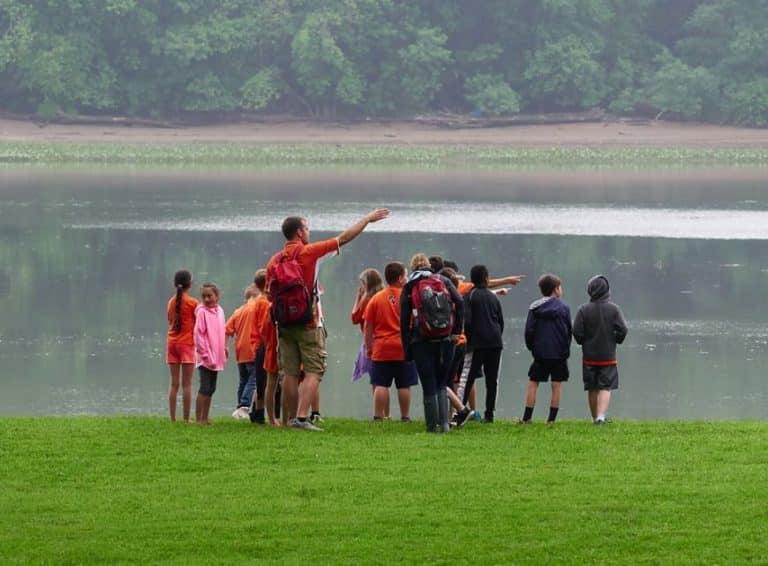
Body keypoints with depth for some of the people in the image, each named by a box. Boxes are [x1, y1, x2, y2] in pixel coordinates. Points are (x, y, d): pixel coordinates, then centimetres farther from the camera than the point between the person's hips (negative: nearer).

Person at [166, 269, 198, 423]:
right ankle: (186, 419, -6)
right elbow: (197, 324, -4)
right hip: (187, 343, -5)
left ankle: (172, 418, 4)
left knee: (174, 383, 6)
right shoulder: (192, 302, -8)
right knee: (187, 384, -3)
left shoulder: (171, 302, 7)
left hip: (171, 342, 5)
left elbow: (170, 322, 10)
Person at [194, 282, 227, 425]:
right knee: (205, 388, -11)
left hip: (216, 357, 7)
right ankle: (198, 418, -9)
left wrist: (224, 349, 10)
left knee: (211, 389, 10)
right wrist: (205, 354, -16)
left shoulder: (219, 311, 9)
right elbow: (198, 334, -13)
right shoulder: (202, 311, -10)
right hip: (205, 357, -7)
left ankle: (205, 418, 16)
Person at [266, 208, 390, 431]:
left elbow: (270, 295, 7)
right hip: (308, 324, -5)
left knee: (290, 373, 8)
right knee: (313, 372, -5)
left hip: (284, 324, 5)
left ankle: (293, 417, 10)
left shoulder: (275, 260, 6)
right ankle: (302, 417, -16)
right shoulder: (308, 252, -7)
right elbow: (344, 238, -2)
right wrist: (368, 219, 7)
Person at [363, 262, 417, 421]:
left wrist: (369, 347, 10)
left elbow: (368, 327, 1)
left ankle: (379, 416, -4)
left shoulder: (376, 299, 0)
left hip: (381, 348, 1)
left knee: (381, 385, 0)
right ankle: (405, 417, 7)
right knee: (404, 386, 5)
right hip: (404, 348, -1)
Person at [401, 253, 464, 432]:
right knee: (442, 383, 12)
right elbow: (459, 303, -5)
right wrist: (457, 330, 1)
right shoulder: (443, 281, 9)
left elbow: (404, 320, 2)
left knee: (429, 386, 3)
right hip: (445, 341, 2)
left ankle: (433, 425, 2)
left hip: (422, 342, -2)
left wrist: (407, 348, 6)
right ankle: (444, 423, -2)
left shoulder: (409, 287, 6)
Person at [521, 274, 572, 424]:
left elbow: (529, 330, -2)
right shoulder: (563, 307, -1)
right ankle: (552, 419, 3)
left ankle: (527, 418, 2)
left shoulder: (535, 307, 0)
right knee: (556, 385, 5)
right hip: (559, 353, 0)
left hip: (540, 352, 0)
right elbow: (569, 331, 4)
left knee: (533, 383, 6)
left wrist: (531, 347, 12)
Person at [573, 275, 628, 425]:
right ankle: (601, 416, -20)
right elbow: (622, 330, -8)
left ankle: (595, 417, 18)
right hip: (608, 356, -1)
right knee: (605, 387, -1)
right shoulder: (614, 309, -5)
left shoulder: (583, 310, -6)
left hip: (589, 356, 1)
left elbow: (577, 332, -8)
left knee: (592, 389, 11)